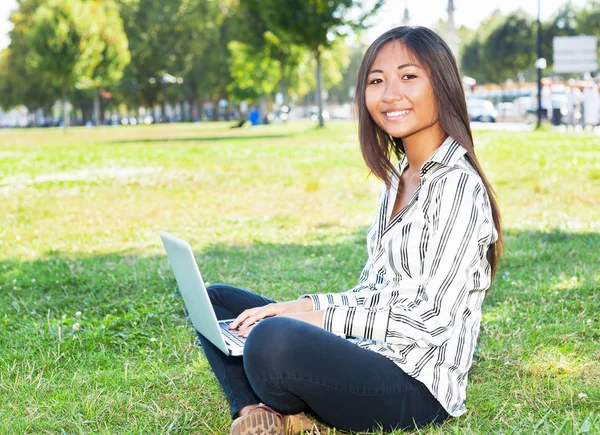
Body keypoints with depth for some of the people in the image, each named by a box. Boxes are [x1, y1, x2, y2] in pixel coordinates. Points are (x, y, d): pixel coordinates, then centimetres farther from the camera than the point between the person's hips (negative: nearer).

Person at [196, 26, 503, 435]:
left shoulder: (456, 186, -13)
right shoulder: (398, 178, 14)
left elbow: (432, 319, -17)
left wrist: (322, 316, -16)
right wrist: (306, 305, 0)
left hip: (416, 389, -9)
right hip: (370, 356, 10)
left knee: (272, 340, -36)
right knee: (216, 301, 12)